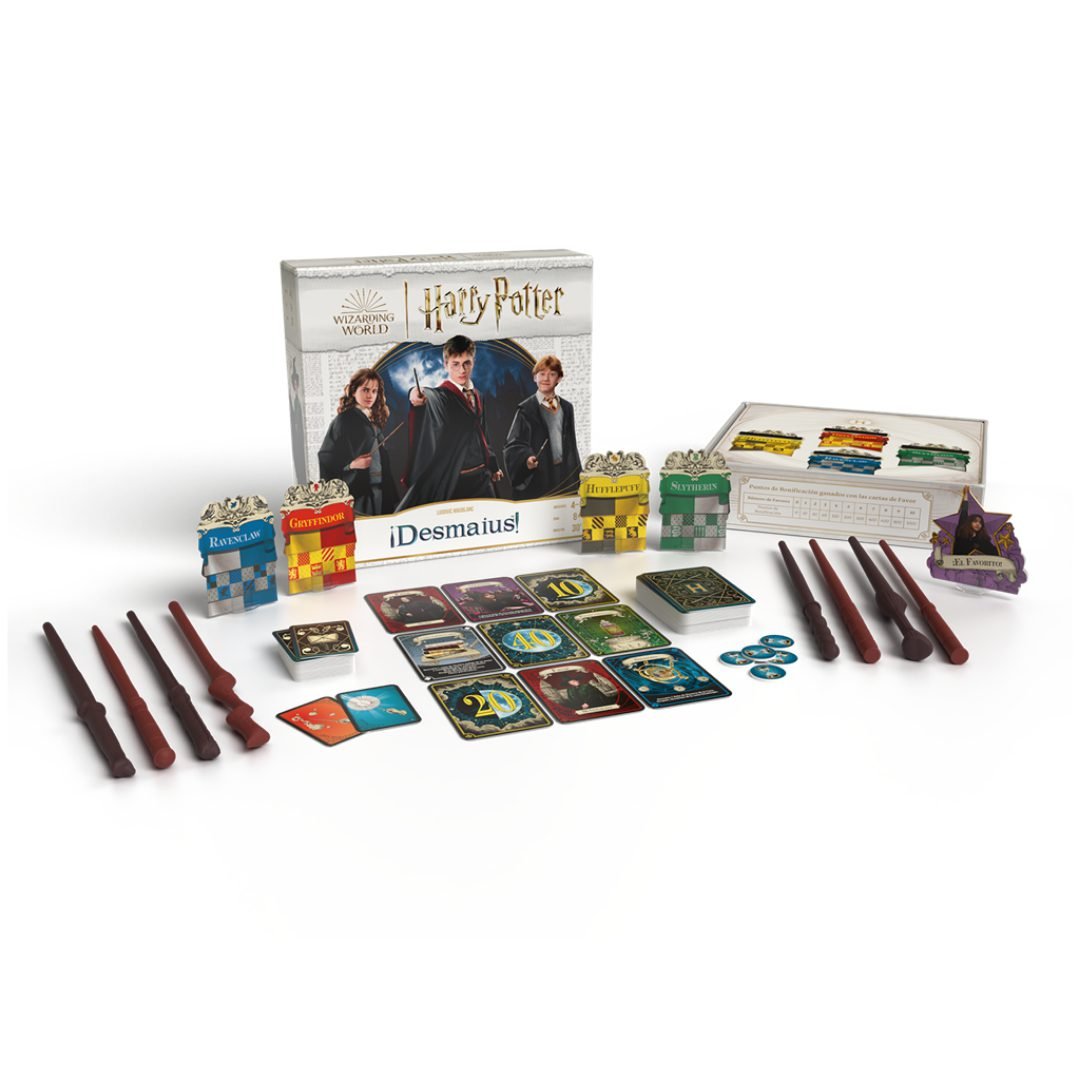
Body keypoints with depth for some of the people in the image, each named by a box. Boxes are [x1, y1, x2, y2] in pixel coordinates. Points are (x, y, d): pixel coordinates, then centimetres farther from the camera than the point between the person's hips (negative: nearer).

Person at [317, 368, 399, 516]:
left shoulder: (374, 420, 13)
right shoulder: (344, 421, -6)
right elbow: (326, 458, -8)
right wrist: (351, 464, -22)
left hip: (379, 491, 7)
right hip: (357, 493, -7)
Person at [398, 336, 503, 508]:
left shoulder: (477, 395, 11)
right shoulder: (442, 396, -10)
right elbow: (431, 399, -34)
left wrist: (493, 466, 26)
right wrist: (419, 398, -57)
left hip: (482, 477, 6)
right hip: (455, 480, -6)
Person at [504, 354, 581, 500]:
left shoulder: (566, 408, 13)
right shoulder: (526, 409, -2)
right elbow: (514, 444, -6)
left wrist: (577, 476, 17)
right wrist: (526, 457, -27)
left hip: (564, 476, 4)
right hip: (537, 476, -4)